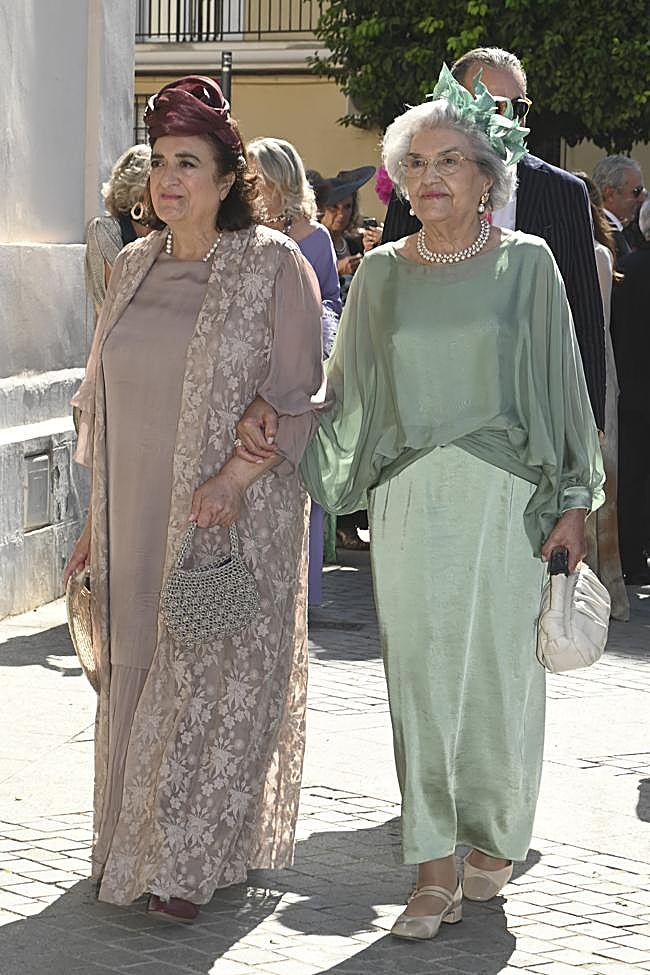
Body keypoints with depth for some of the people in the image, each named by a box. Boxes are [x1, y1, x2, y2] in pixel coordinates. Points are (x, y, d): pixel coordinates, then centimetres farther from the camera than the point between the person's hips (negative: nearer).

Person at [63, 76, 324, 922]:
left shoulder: (272, 265, -6)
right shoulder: (133, 268, 10)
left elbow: (299, 400, -9)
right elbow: (106, 400, 16)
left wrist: (233, 479, -22)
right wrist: (99, 518, 13)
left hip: (237, 517, -5)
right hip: (140, 519, 5)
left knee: (217, 682, -1)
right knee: (138, 677, 8)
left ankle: (193, 865, 8)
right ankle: (136, 848, 20)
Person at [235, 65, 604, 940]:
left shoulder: (526, 263, 2)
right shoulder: (382, 272, 8)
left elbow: (562, 383, 2)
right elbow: (346, 391, 12)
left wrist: (572, 501, -2)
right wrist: (273, 408, -6)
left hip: (504, 498, -2)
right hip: (409, 500, 2)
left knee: (500, 672, 3)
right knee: (422, 678, 1)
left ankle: (494, 846, 22)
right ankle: (436, 872, 7)